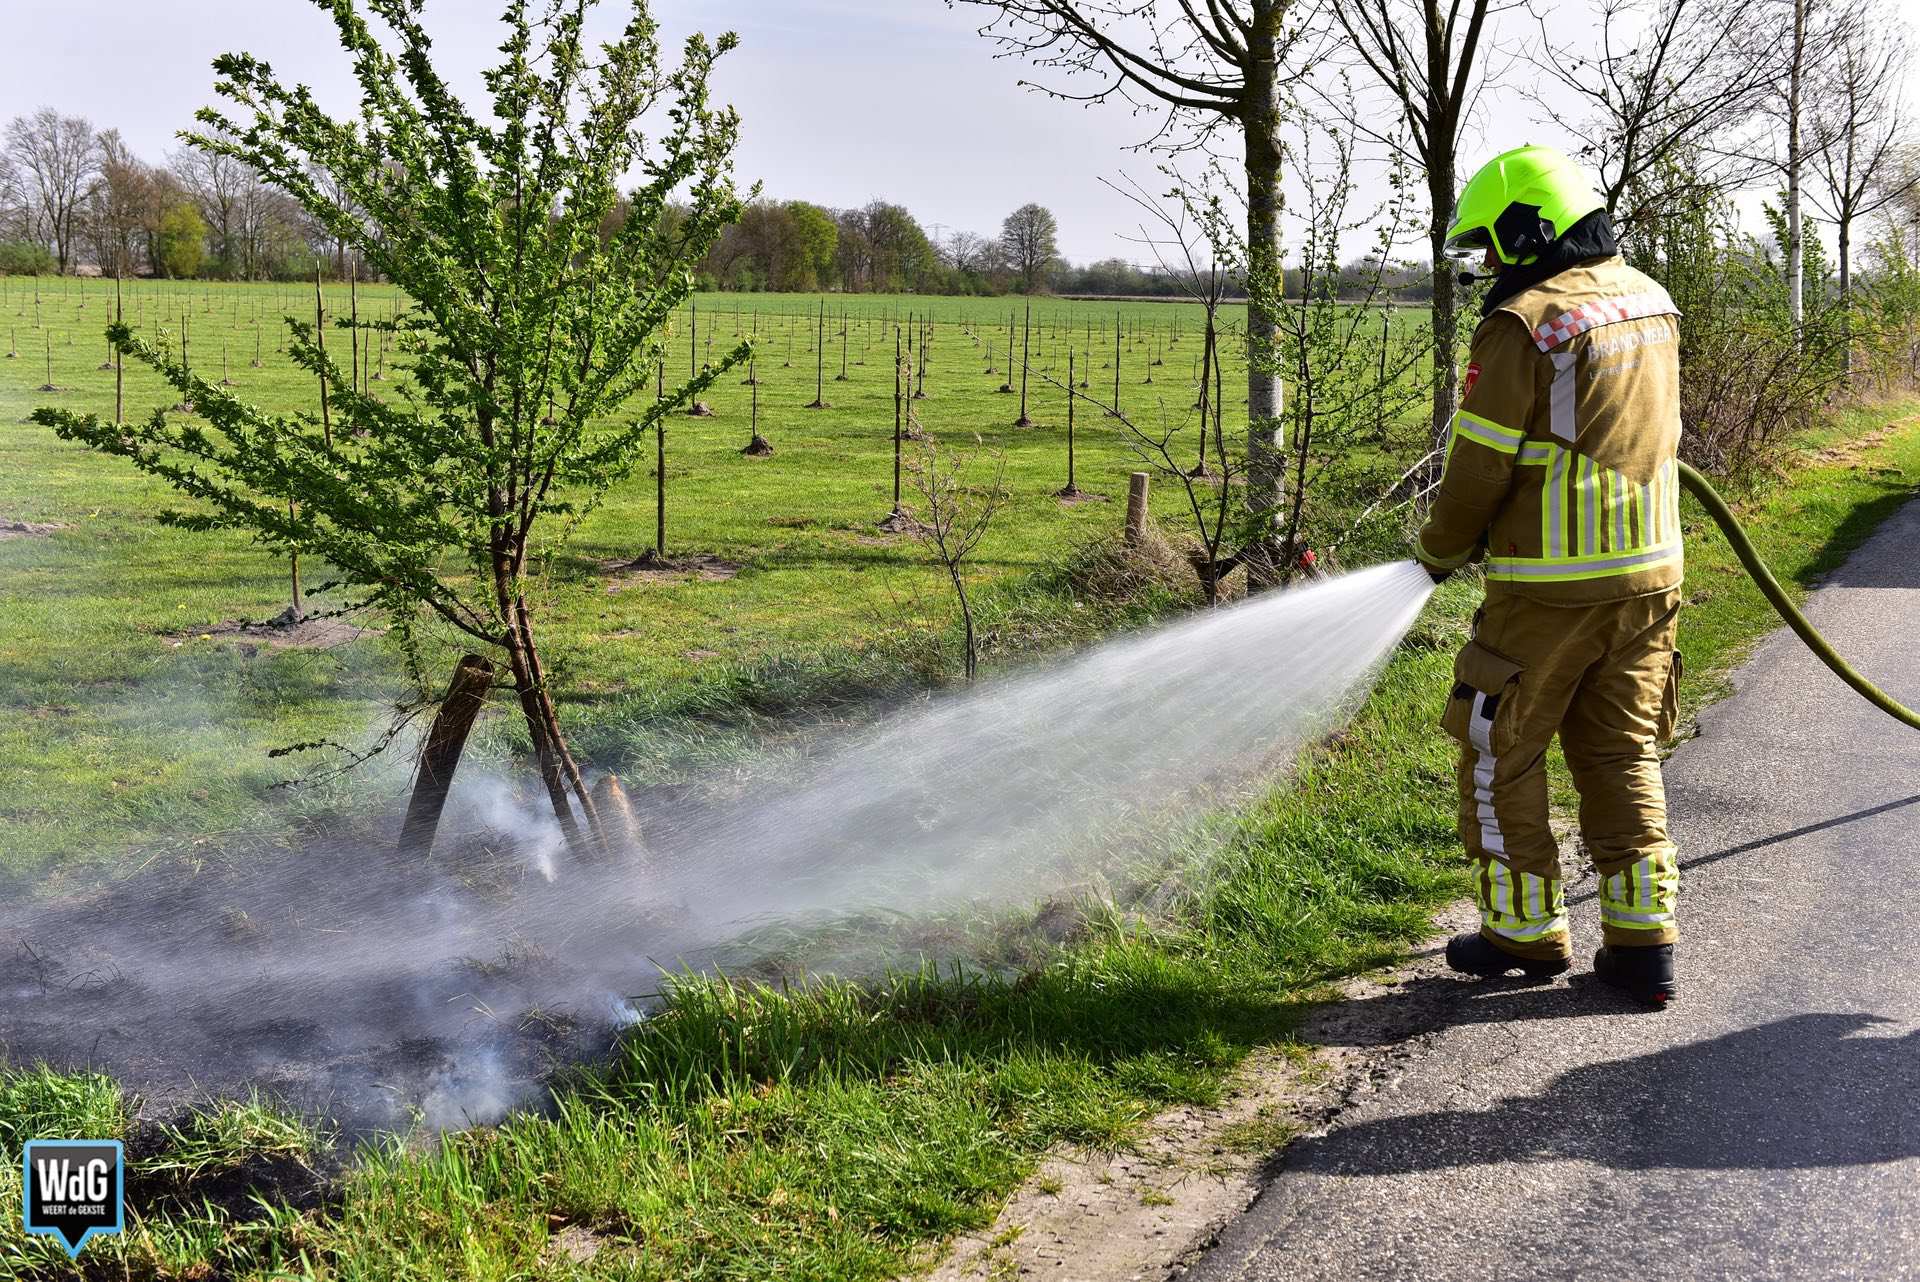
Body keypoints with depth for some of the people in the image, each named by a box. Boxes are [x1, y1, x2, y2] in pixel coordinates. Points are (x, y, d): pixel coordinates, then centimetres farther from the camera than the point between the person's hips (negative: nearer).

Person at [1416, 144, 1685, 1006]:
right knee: (1622, 757, 13)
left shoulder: (1521, 326, -15)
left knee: (1501, 753, 8)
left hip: (1549, 586, -7)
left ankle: (1526, 929, 16)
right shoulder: (1650, 303, 10)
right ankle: (1643, 941, 14)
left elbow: (1480, 469, -13)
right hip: (1651, 571, 7)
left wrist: (1439, 550, 6)